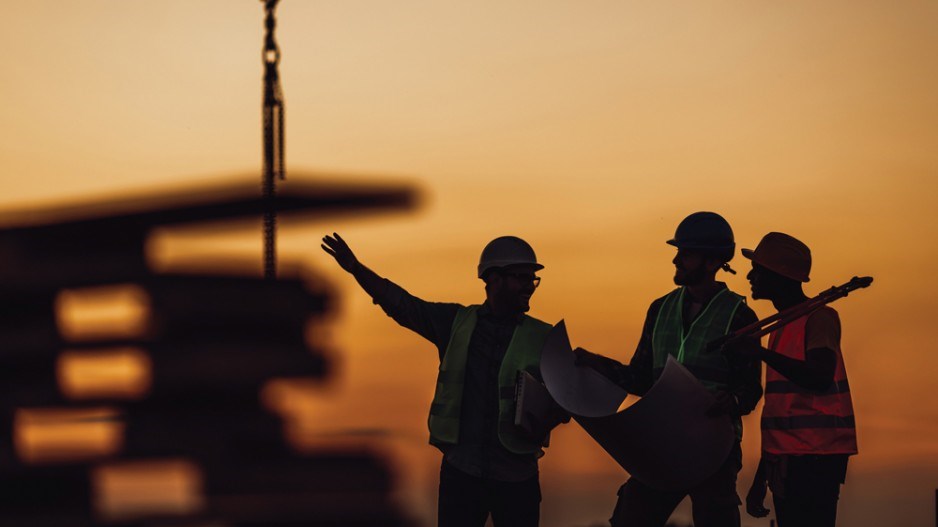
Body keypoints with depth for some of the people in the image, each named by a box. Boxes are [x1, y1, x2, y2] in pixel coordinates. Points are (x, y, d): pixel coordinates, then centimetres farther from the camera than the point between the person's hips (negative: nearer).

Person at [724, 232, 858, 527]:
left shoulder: (819, 318, -6)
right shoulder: (780, 328, 21)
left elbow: (820, 379, -23)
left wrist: (762, 353, -30)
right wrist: (760, 480, 24)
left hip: (815, 459, -9)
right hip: (784, 458, 9)